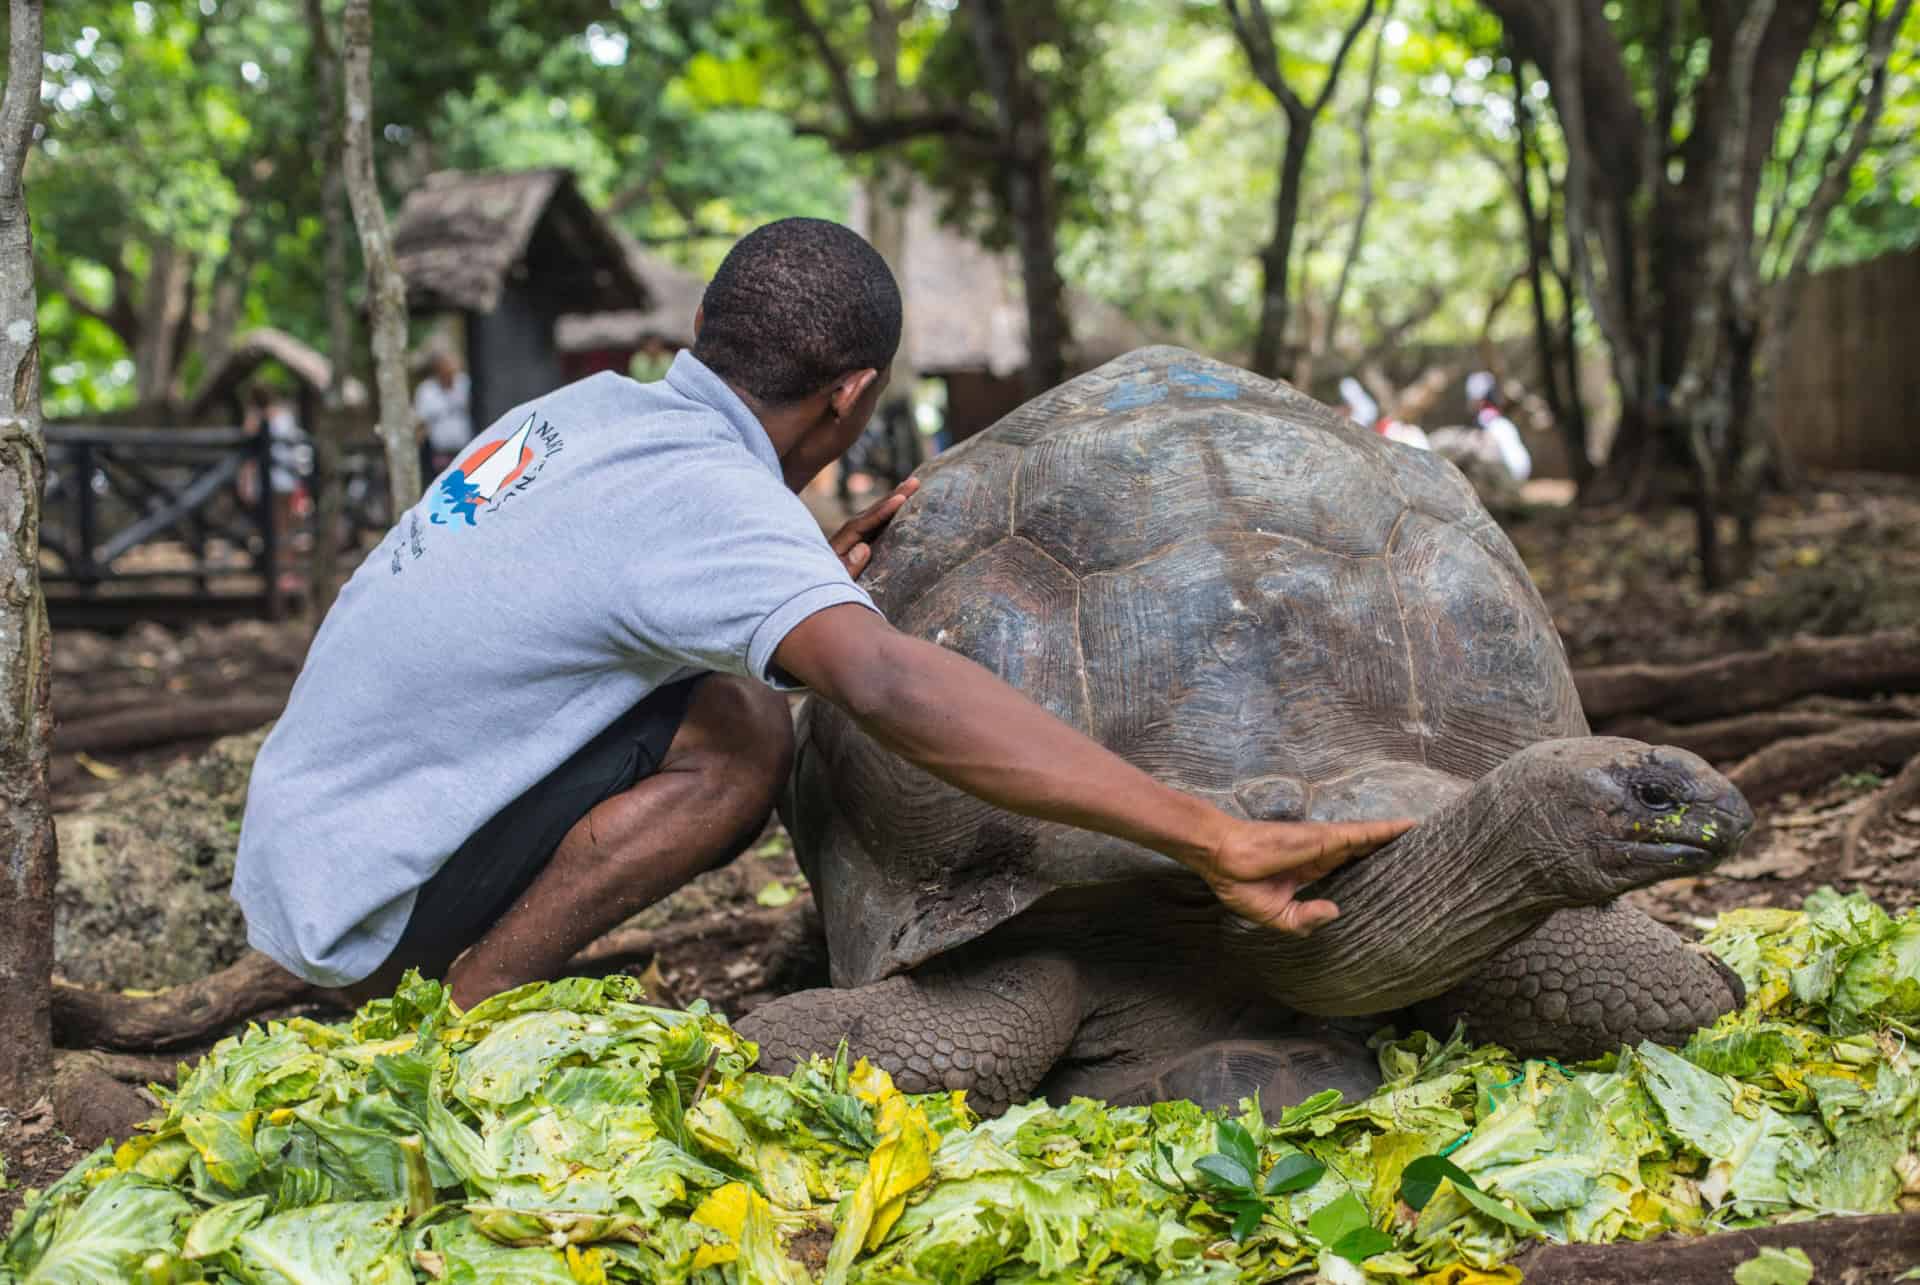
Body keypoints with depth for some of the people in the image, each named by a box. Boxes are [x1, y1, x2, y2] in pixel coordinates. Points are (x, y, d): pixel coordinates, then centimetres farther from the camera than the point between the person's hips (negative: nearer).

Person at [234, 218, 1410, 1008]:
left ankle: (412, 983, 14)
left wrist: (820, 573, 0)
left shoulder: (594, 408, 3)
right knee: (740, 733, -20)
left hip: (315, 823, 9)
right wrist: (1215, 838, -44)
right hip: (356, 900, -9)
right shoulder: (701, 489, -24)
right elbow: (884, 684, -40)